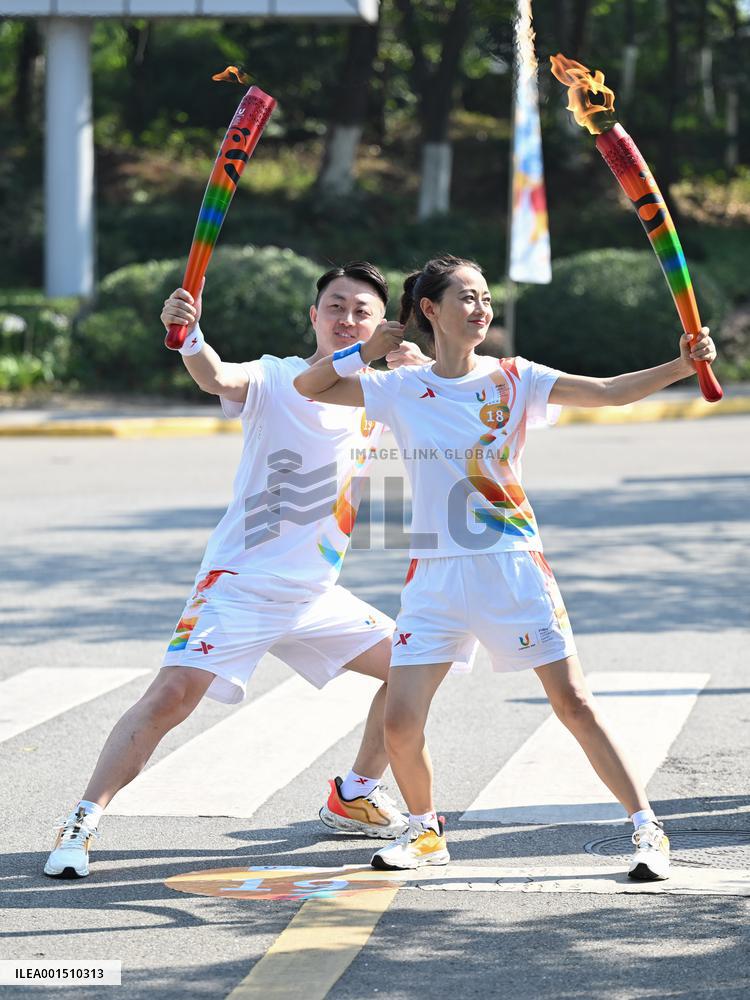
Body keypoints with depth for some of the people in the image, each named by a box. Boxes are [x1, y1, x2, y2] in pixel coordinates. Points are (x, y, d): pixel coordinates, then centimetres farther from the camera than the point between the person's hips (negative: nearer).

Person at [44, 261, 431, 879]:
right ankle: (82, 823, -13)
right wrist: (190, 336, -51)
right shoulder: (276, 379, -8)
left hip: (316, 597, 6)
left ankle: (354, 799, 23)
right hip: (240, 586, -6)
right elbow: (217, 377, -27)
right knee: (173, 695, -21)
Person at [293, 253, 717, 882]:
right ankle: (425, 832, 22)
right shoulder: (402, 389, 5)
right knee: (399, 724, -3)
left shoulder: (514, 380, 0)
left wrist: (681, 367, -21)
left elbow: (609, 392, -8)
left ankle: (647, 828, 2)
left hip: (513, 566, -2)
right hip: (436, 573, 2)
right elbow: (309, 387, 10)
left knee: (573, 700, -6)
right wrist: (365, 351, -4)